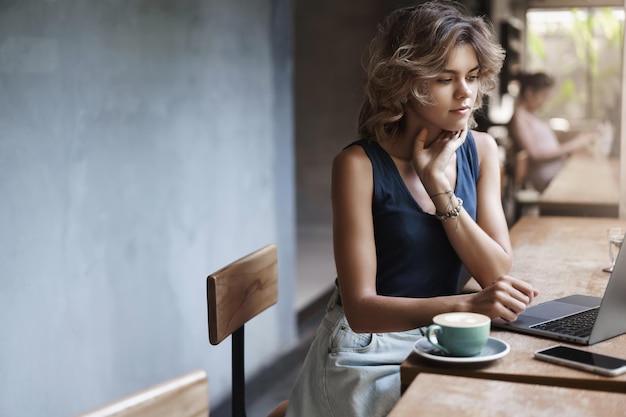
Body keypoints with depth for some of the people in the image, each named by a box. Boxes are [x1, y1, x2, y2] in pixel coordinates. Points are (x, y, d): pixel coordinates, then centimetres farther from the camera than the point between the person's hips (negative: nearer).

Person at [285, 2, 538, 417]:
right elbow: (361, 308, -19)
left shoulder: (480, 150, 1)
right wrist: (466, 303, -34)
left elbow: (498, 272, -6)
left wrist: (439, 186, -16)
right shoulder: (360, 164, -15)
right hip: (371, 351, -5)